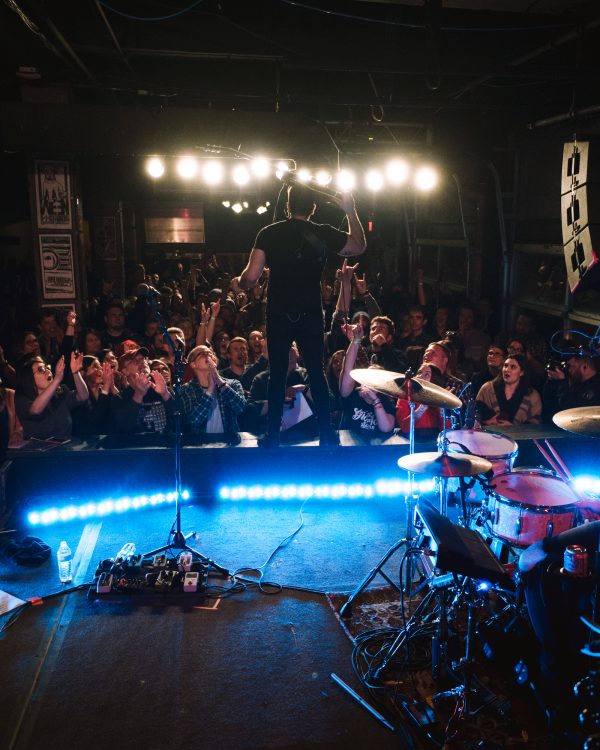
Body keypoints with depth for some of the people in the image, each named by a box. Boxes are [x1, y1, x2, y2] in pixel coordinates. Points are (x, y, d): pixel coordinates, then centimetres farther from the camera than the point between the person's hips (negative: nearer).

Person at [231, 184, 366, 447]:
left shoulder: (269, 233, -5)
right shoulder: (324, 234, -1)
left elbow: (251, 277, -10)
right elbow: (359, 246, 16)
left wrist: (237, 283, 12)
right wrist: (351, 211, 21)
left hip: (279, 315, 0)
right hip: (311, 315, 1)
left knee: (277, 375, 9)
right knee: (316, 372, 11)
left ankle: (273, 436, 13)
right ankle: (326, 433, 15)